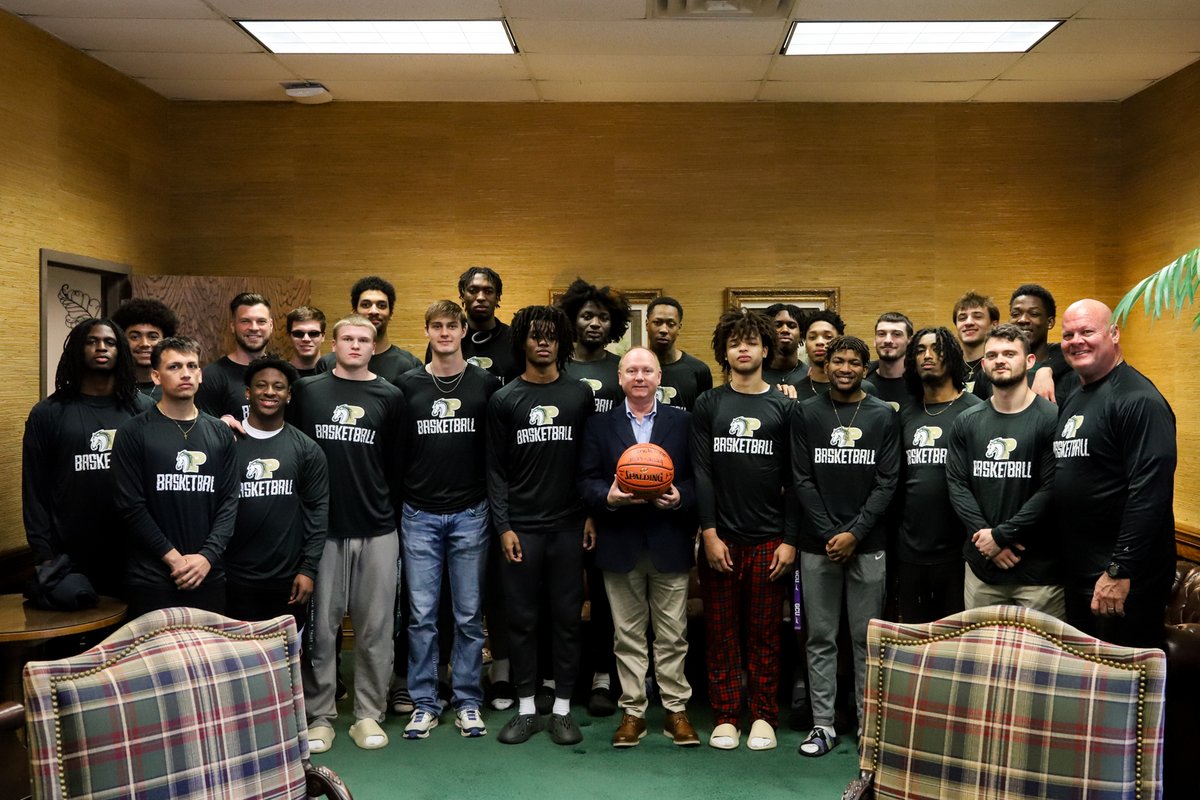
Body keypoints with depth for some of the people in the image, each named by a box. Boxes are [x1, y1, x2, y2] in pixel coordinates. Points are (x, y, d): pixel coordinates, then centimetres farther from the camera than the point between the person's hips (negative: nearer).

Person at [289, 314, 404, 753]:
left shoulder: (389, 396, 5)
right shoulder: (307, 390, 5)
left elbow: (396, 462, 7)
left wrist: (387, 506, 6)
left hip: (377, 530, 0)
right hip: (321, 526, 0)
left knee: (375, 627, 5)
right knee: (320, 626, 5)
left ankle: (368, 714, 17)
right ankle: (319, 716, 17)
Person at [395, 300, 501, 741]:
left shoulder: (487, 384, 3)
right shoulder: (407, 385, 5)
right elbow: (395, 451, 8)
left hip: (470, 515, 0)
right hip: (419, 516, 0)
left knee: (469, 615, 6)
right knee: (421, 615, 4)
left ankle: (467, 701, 18)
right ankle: (424, 703, 16)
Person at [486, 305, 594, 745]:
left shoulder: (579, 395, 7)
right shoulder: (504, 400, 5)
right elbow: (496, 470, 3)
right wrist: (503, 526, -4)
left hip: (569, 526, 1)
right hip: (521, 528, 0)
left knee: (567, 617, 5)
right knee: (521, 618, 5)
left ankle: (562, 709, 17)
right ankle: (526, 709, 18)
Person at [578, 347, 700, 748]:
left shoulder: (683, 422, 5)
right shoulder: (599, 425, 7)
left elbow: (698, 477, 3)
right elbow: (587, 479, 3)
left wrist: (680, 497, -16)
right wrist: (608, 496, -15)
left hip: (670, 544, -1)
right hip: (620, 546, 1)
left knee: (672, 634, 6)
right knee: (628, 634, 9)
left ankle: (676, 709, 18)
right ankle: (632, 711, 19)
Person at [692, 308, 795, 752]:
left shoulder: (783, 407, 6)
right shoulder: (708, 405, 7)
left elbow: (794, 480, 3)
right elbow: (700, 472, 1)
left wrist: (789, 539, -4)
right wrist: (709, 533, -8)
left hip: (769, 540, 0)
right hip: (720, 538, 0)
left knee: (765, 633, 6)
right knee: (721, 632, 5)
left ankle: (763, 716, 17)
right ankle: (725, 716, 15)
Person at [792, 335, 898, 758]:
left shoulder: (883, 415, 4)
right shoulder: (806, 413, 4)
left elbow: (887, 482, -1)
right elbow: (802, 480, 0)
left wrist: (854, 533, -11)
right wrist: (829, 534, -9)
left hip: (868, 544, 0)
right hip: (817, 544, 0)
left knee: (866, 638, 6)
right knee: (820, 638, 6)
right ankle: (823, 724, 15)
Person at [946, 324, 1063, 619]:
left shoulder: (1052, 419, -7)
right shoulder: (966, 423, 8)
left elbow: (1051, 490, -13)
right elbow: (957, 484, 2)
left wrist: (1001, 535, -14)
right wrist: (984, 534, -11)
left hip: (1039, 569, -4)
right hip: (981, 565, 4)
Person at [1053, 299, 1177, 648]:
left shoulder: (1138, 400, -16)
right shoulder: (1072, 399, 13)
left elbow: (1150, 492, -23)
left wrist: (1120, 572, -24)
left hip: (1125, 579, -8)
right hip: (1077, 572, 9)